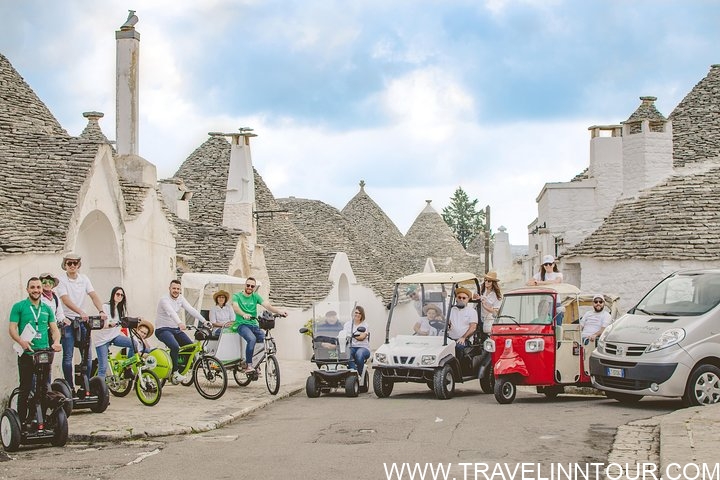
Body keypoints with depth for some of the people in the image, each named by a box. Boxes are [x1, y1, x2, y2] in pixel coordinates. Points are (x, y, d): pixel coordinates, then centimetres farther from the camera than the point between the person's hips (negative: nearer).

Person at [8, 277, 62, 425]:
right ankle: (22, 420, 4)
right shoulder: (19, 307, 2)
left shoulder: (47, 309, 14)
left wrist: (56, 341, -8)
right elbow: (12, 328, -3)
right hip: (26, 354, -4)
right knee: (25, 388, -1)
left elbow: (54, 329, 13)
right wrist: (21, 341, -21)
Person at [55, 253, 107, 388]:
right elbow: (66, 300, -19)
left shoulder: (84, 278, 6)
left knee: (87, 355, 1)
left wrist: (101, 311, -22)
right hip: (67, 321, -4)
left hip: (82, 320, 4)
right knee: (68, 356, -5)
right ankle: (69, 386, 3)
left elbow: (93, 296, -4)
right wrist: (81, 312, -34)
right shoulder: (61, 280, -7)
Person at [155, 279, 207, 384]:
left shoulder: (181, 299, 5)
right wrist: (180, 323, -54)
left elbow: (191, 310, -5)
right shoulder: (165, 300, -17)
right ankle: (174, 373, -21)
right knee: (175, 347, -31)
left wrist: (204, 321, -18)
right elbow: (171, 312, -36)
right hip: (163, 329, -7)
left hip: (176, 329, 7)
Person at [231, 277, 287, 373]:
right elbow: (235, 307, -17)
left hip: (254, 325, 5)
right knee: (252, 339, -33)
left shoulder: (255, 296, 13)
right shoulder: (237, 296, 3)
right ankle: (248, 365, -25)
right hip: (242, 324, -5)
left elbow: (267, 305, -1)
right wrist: (244, 314, -39)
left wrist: (279, 312, -19)